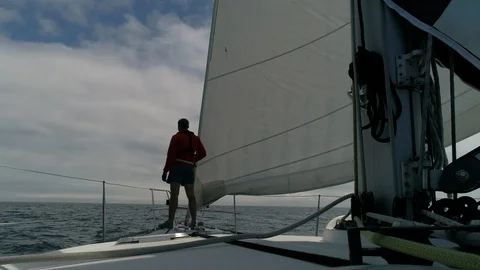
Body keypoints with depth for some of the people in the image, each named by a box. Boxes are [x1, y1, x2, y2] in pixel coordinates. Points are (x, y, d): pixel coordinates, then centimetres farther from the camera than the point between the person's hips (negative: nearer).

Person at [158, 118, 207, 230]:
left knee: (174, 194, -10)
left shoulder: (176, 137, -3)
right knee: (191, 195, 4)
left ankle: (170, 221, -16)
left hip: (177, 167, -5)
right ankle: (194, 222, 3)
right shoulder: (195, 138, 14)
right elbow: (203, 153, 11)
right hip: (190, 168, 5)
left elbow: (171, 155, -9)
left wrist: (165, 170, -8)